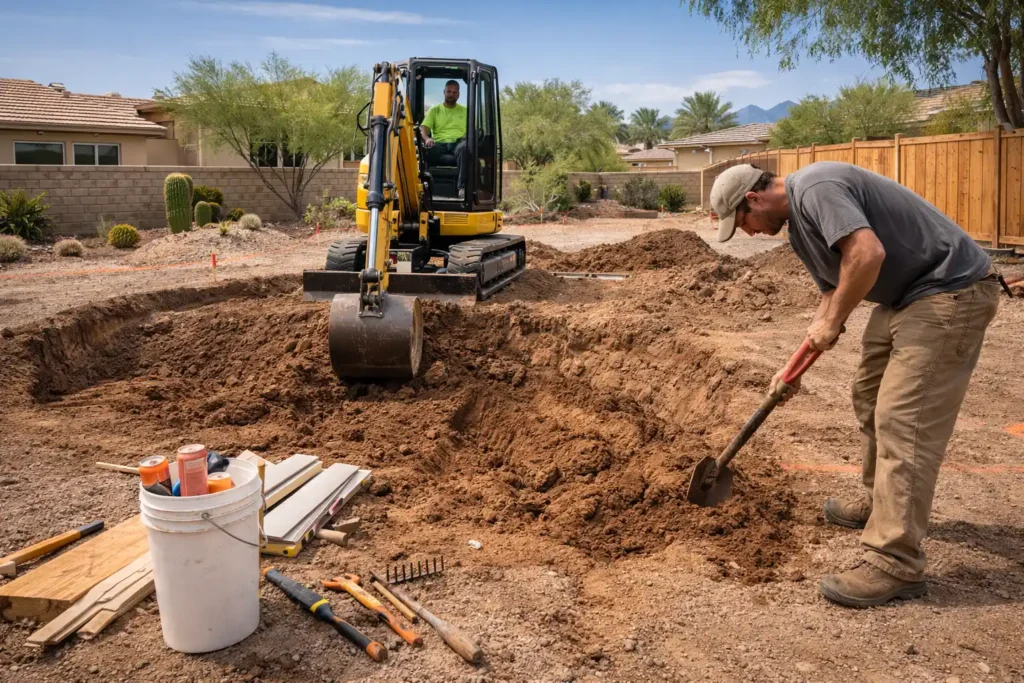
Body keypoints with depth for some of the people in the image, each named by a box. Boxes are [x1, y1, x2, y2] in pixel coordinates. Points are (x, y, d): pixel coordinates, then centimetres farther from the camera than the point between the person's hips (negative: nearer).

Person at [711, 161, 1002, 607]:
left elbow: (867, 253, -32)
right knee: (870, 396, 19)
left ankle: (895, 564, -9)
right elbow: (834, 290, 20)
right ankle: (879, 503, 38)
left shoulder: (814, 189, -19)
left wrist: (833, 323, -18)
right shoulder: (798, 224, 14)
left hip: (949, 291, -11)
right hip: (905, 295, 11)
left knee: (903, 419, -13)